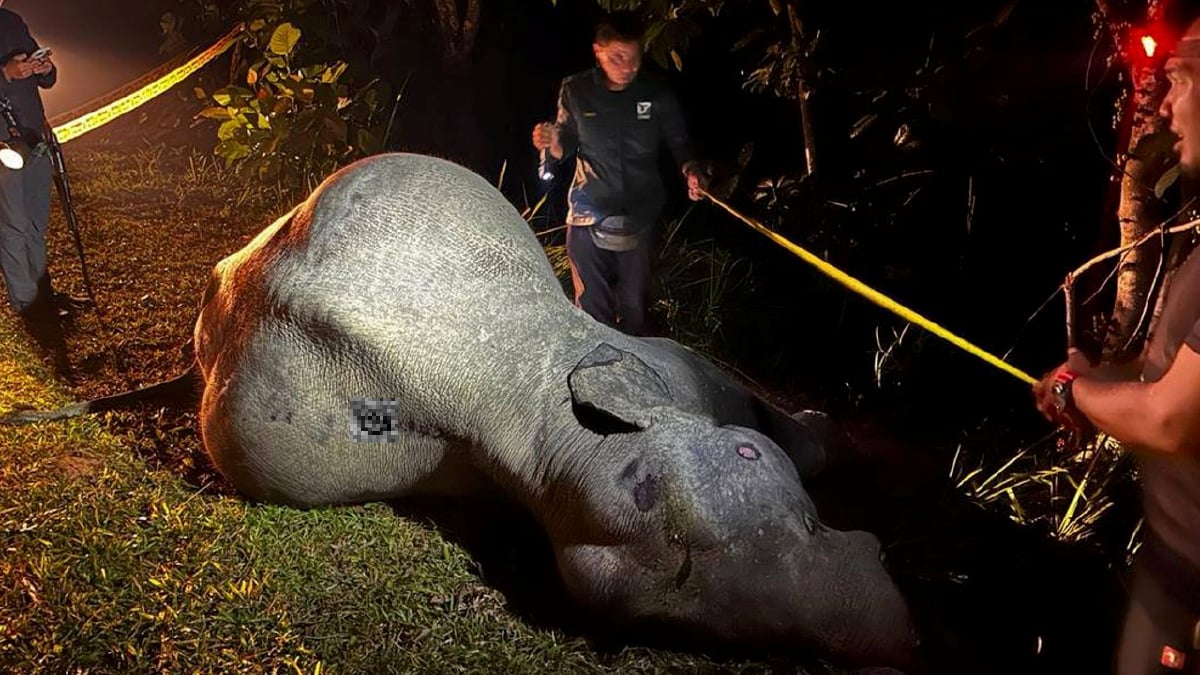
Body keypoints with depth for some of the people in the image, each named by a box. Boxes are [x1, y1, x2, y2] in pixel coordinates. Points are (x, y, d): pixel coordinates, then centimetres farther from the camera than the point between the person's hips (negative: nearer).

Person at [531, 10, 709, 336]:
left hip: (640, 216, 0)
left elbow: (679, 143, 1)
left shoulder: (657, 93, -8)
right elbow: (567, 148, 4)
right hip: (588, 216, 0)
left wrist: (692, 170, -19)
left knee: (634, 304, 14)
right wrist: (553, 144, -18)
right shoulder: (575, 90, -6)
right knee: (593, 305, 8)